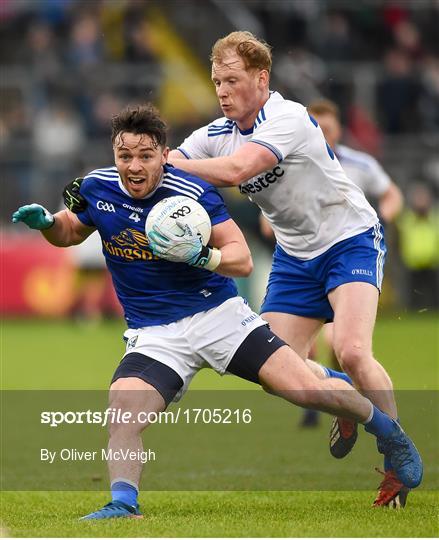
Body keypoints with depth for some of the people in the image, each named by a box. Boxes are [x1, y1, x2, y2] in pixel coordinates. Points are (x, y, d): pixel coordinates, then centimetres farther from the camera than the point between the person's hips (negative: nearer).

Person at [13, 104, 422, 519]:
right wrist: (44, 221, -4)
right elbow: (69, 233, 18)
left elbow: (242, 259, -12)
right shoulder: (97, 189, -3)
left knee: (305, 389, -10)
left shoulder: (194, 193, -13)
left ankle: (386, 430, 15)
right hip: (154, 336, 2)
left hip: (219, 313, -2)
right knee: (122, 410, -27)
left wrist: (200, 255, -31)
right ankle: (123, 505, -21)